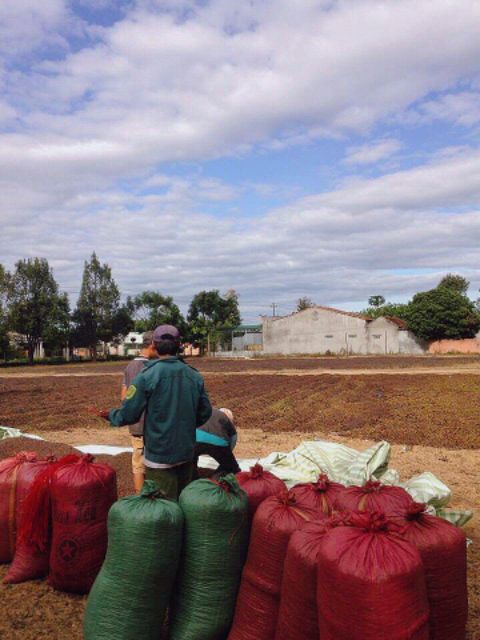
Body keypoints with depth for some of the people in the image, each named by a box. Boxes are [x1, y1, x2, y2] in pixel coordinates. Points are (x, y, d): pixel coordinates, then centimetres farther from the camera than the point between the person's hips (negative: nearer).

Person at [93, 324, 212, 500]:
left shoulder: (146, 376, -14)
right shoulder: (194, 376, -1)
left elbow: (129, 415, -12)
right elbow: (205, 412, 4)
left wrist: (110, 415, 9)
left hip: (159, 454, -4)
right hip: (187, 452, 4)